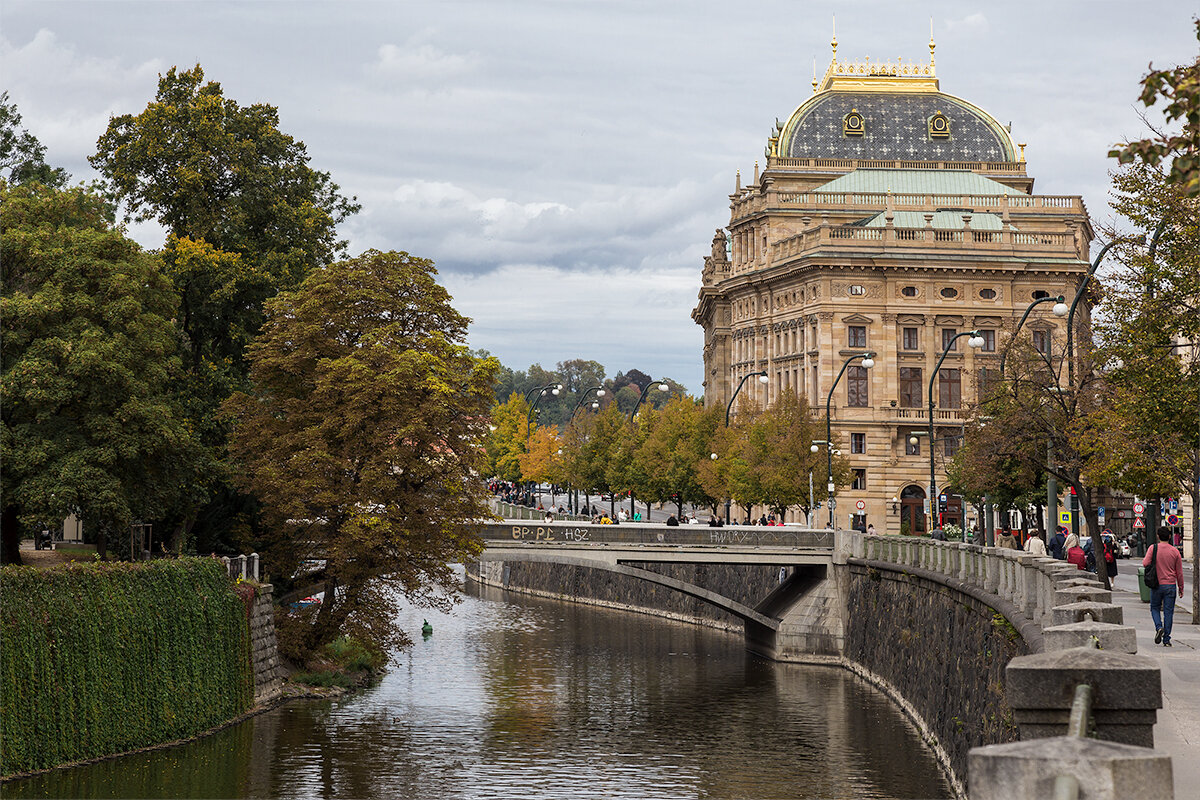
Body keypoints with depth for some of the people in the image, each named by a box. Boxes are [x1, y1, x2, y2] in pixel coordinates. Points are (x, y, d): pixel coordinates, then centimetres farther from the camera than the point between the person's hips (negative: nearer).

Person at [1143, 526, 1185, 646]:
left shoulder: (1153, 548, -6)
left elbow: (1145, 563, -16)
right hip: (1171, 585, 1)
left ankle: (1159, 627, -9)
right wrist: (1181, 588, 12)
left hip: (1157, 585, -1)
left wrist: (1144, 559, 8)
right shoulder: (1175, 551, -1)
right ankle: (1166, 640, 4)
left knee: (1155, 608, 18)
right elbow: (1179, 572, 3)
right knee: (1168, 612, 4)